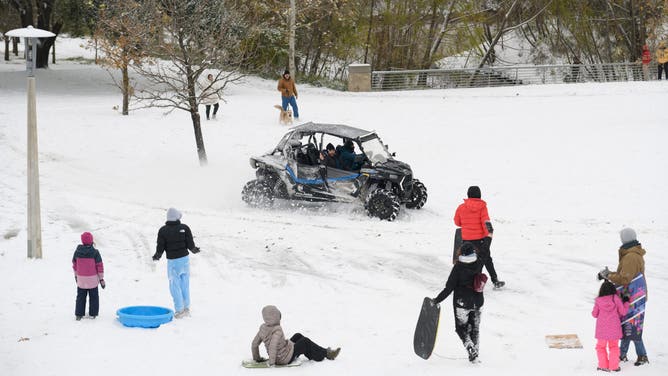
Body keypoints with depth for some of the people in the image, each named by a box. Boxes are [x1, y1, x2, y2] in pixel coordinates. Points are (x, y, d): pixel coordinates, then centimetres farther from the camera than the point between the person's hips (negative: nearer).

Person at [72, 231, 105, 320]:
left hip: (81, 278, 2)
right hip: (92, 279, -2)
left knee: (80, 296, 13)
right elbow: (99, 266, -9)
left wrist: (76, 275, 22)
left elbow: (74, 264, 7)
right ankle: (93, 313, 15)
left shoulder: (77, 251, -5)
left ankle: (79, 314, 12)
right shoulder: (95, 252, -13)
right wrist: (101, 279, 0)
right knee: (93, 296, 12)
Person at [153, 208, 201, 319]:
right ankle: (186, 308, 19)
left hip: (172, 261, -2)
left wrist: (157, 256, 13)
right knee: (185, 284, 14)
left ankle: (179, 310, 6)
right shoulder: (185, 228, -5)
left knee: (175, 286, 6)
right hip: (184, 258, 2)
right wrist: (194, 250, 19)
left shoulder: (163, 230, -8)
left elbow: (160, 247, -7)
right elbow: (190, 244, -4)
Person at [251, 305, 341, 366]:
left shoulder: (263, 328, -7)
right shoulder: (277, 330, -31)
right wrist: (271, 362, -32)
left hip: (277, 357, 9)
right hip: (286, 358, -9)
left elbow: (254, 344, -1)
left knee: (298, 336, 23)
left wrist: (257, 358, 12)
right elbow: (272, 345, -41)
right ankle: (326, 354, 23)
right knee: (305, 341, 7)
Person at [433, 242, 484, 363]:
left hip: (462, 302, -4)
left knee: (461, 327, 9)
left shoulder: (458, 267, -18)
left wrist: (437, 300, -8)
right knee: (475, 328, 18)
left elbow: (449, 287, -16)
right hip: (477, 302, 4)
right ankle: (475, 351, 22)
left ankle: (470, 346, -13)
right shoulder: (479, 264, -7)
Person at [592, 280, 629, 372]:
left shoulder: (598, 301, -6)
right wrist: (626, 302, 12)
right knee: (613, 346, 14)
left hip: (602, 329, 0)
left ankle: (604, 366, 9)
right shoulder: (616, 299, -8)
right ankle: (614, 366, 9)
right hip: (614, 329, 0)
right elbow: (623, 311, -3)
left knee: (601, 346, 14)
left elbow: (594, 314, 3)